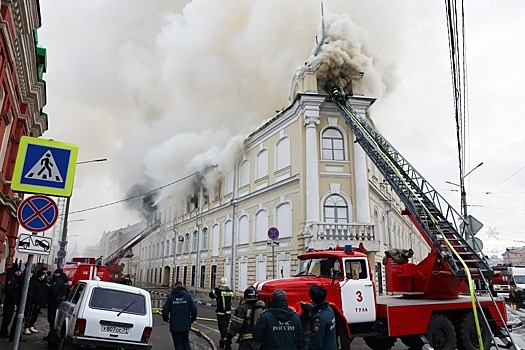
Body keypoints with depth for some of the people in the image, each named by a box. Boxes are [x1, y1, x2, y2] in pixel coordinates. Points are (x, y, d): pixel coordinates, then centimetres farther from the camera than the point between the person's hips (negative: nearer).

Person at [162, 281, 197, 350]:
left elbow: (165, 310, -6)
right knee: (186, 342, 18)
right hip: (185, 325, 1)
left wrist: (166, 319, 13)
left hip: (174, 326, -1)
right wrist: (192, 318, 8)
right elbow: (194, 308, -9)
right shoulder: (187, 295, -1)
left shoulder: (170, 297, -2)